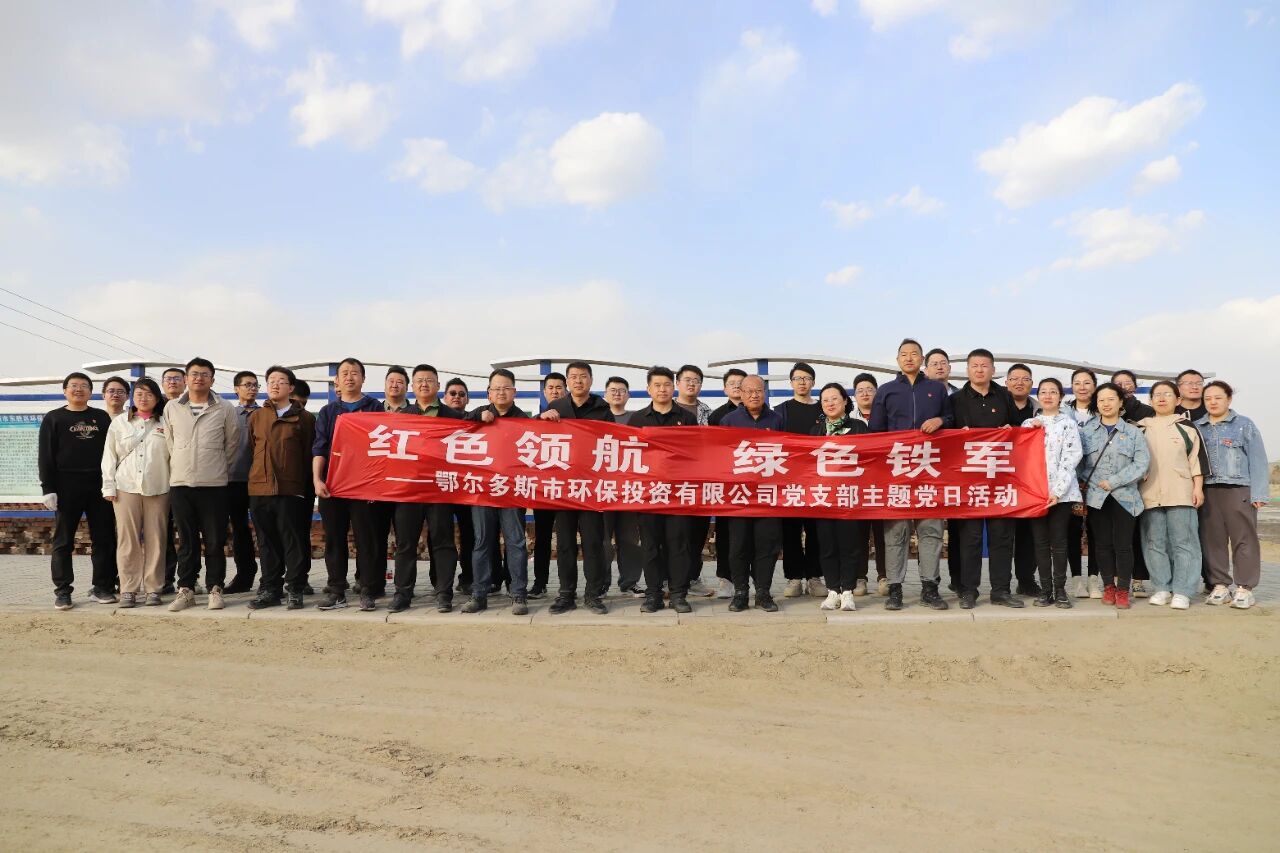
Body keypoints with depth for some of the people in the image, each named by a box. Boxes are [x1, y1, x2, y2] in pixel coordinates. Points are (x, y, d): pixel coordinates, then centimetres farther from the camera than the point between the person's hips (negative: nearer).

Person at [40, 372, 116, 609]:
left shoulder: (102, 418, 12)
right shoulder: (53, 419, 6)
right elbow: (45, 456, 1)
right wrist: (47, 488, -8)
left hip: (99, 486, 2)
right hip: (67, 488, -2)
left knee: (104, 539, 2)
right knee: (63, 541, 2)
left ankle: (101, 588, 10)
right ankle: (63, 591, 8)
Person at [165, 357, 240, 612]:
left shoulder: (225, 409, -1)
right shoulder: (172, 408, 6)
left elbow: (232, 444, 7)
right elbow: (170, 442, 15)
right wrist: (182, 467, 14)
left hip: (214, 485, -2)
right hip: (180, 484, 2)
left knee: (215, 541, 3)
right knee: (187, 541, 8)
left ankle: (215, 588, 13)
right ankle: (186, 589, 16)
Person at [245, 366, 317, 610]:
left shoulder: (304, 418, 3)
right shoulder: (256, 417, 13)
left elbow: (309, 454, 0)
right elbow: (251, 451, 14)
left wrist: (307, 487, -4)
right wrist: (254, 480, 9)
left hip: (291, 490, -3)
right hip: (260, 490, 3)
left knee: (294, 543, 1)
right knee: (268, 543, 10)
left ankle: (295, 590, 10)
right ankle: (270, 590, 19)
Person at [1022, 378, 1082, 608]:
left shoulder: (1068, 423, 4)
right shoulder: (1028, 423, 14)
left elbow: (1072, 458, -5)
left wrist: (1057, 490, -13)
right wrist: (1032, 430, -6)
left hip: (1061, 491, -2)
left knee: (1058, 541, 0)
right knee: (1040, 541, 4)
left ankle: (1060, 589, 8)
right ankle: (1045, 589, 9)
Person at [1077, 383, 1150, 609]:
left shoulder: (1133, 432, 6)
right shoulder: (1086, 430, 9)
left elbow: (1142, 463, -4)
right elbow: (1077, 460, 8)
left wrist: (1114, 481, -11)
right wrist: (1083, 482, -7)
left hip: (1124, 496, -1)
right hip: (1096, 496, 1)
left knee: (1123, 544, -2)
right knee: (1102, 544, 5)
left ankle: (1123, 590, 7)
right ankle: (1108, 586, 15)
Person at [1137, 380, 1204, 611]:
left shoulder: (1187, 427, 7)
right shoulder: (1141, 428, 13)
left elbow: (1197, 458, 4)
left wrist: (1198, 487, -3)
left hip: (1181, 494, -2)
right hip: (1150, 495, 2)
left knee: (1183, 542, -3)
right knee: (1155, 543, 4)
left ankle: (1182, 592, 0)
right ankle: (1161, 588, 11)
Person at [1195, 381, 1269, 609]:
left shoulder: (1244, 425, 2)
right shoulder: (1197, 427, 10)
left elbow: (1257, 460, -2)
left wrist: (1259, 493, -8)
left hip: (1239, 490, -3)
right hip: (1208, 491, 3)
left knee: (1243, 540, -1)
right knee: (1212, 539, 6)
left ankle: (1244, 588, 4)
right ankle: (1220, 585, 14)